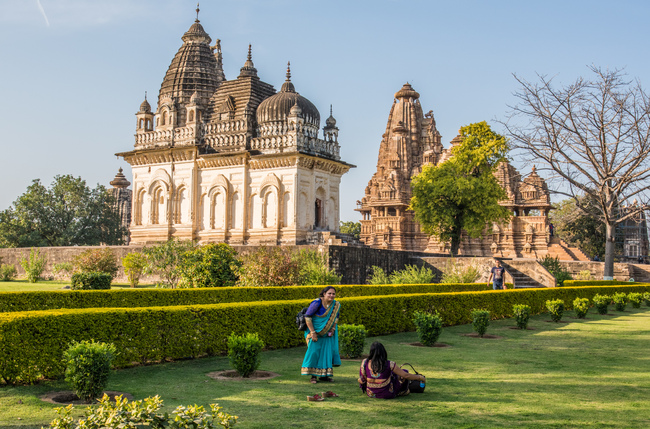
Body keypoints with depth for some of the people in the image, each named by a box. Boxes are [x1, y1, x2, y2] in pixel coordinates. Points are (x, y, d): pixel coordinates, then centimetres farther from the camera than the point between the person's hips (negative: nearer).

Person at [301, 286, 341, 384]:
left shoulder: (336, 305, -5)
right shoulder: (317, 303, -22)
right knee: (314, 351, -10)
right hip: (315, 330, -5)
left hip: (327, 333, 5)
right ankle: (313, 375, -1)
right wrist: (312, 332, -20)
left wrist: (333, 329, -1)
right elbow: (307, 317, -19)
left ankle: (323, 374, 13)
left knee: (327, 351, 2)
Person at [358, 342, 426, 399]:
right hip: (388, 395, -2)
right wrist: (420, 377, 1)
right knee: (403, 375, 17)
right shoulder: (389, 365, -21)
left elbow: (361, 380, -8)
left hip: (371, 393, 2)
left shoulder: (365, 363, -17)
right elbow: (406, 375, -15)